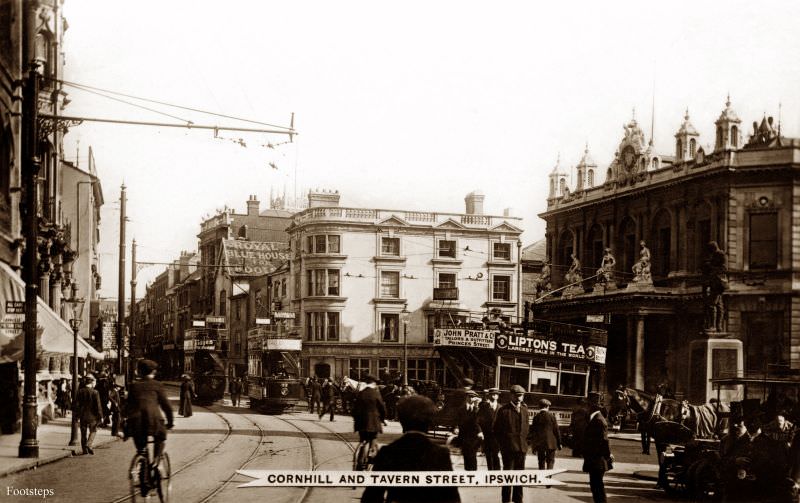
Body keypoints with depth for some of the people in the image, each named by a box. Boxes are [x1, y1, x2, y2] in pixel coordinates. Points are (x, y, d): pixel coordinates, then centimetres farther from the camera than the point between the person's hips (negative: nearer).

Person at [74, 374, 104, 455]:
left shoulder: (80, 391, -2)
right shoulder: (95, 392, -11)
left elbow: (77, 404, 1)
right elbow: (98, 405, -10)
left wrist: (77, 415, 8)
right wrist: (100, 416, -2)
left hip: (83, 416, 3)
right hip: (92, 416, -3)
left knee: (83, 433, 11)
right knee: (93, 431, 12)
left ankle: (85, 449, 12)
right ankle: (88, 445, -8)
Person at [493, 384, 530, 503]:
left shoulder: (524, 410, 10)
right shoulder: (504, 410, -5)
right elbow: (497, 430, -1)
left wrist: (525, 442, 7)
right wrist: (503, 444, -3)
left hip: (522, 447, 5)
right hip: (508, 448, -5)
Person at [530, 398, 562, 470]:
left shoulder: (536, 417, 2)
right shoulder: (551, 416, -5)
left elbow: (533, 432, 5)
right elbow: (556, 430, -4)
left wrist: (533, 445, 12)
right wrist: (559, 443, 4)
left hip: (539, 444, 3)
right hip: (550, 443, -2)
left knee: (541, 462, 11)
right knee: (550, 461, 3)